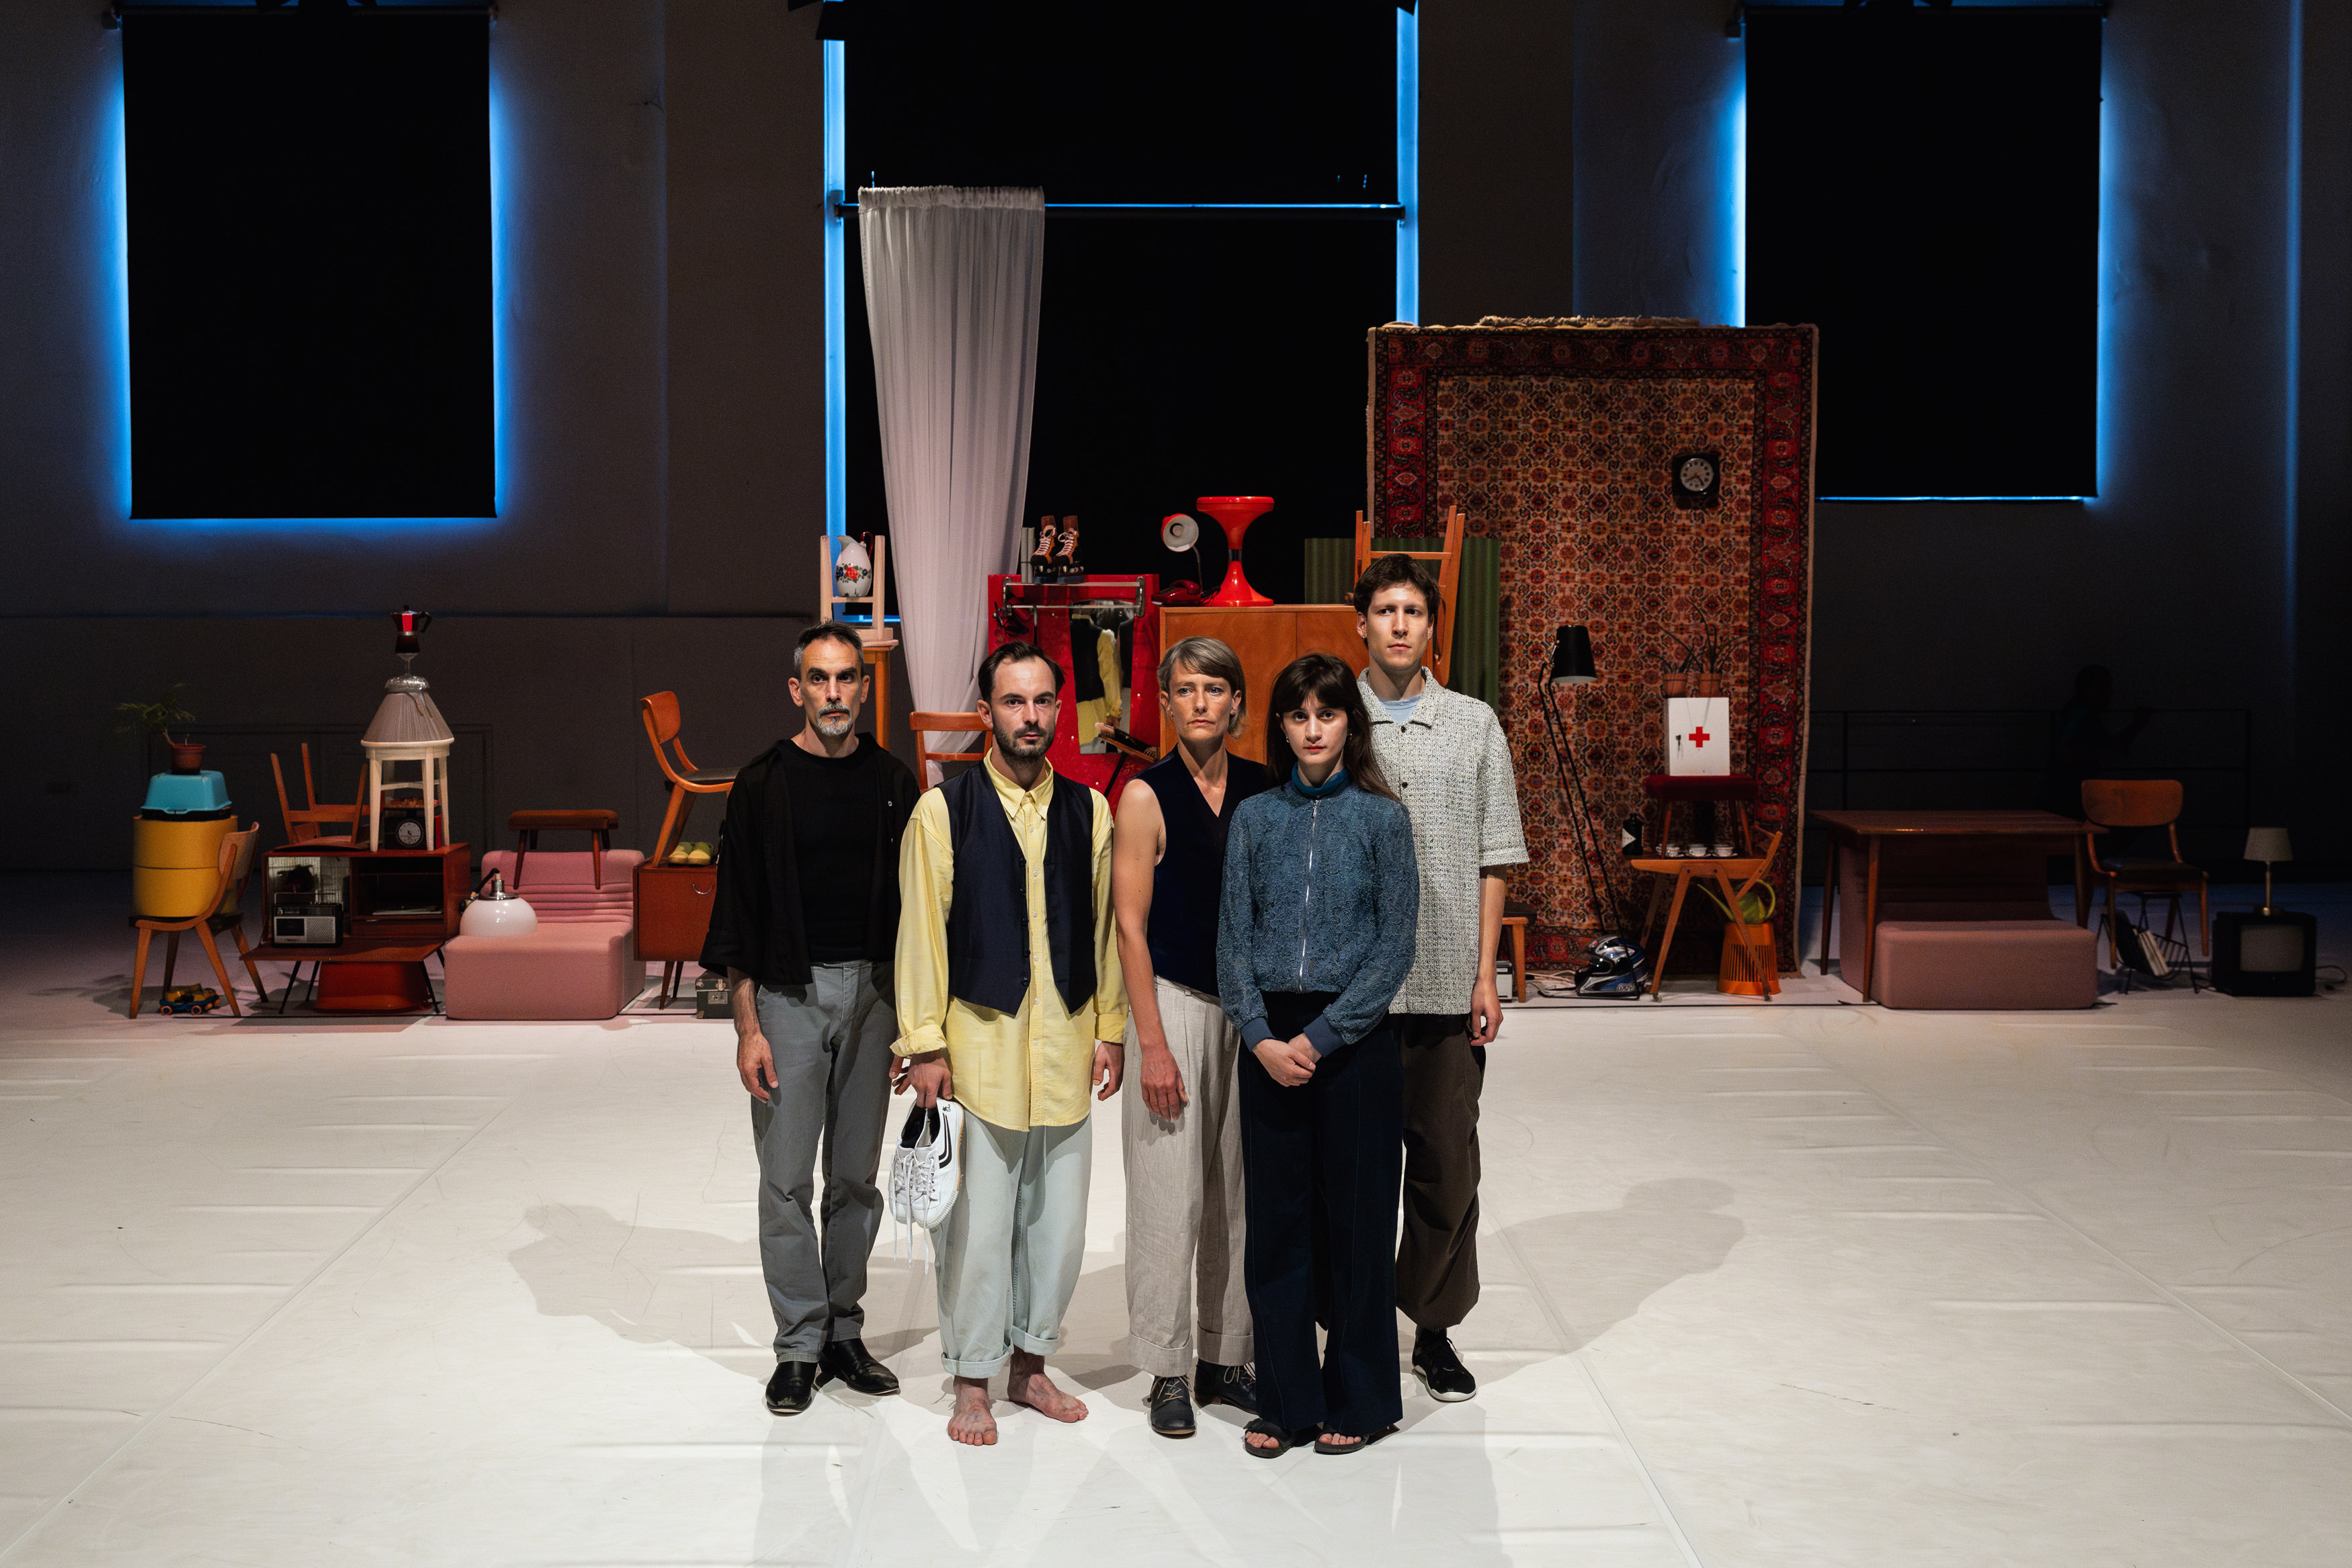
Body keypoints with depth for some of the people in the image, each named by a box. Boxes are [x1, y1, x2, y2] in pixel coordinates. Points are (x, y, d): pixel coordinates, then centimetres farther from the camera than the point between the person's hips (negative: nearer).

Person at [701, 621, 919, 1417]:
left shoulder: (891, 784, 5)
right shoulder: (764, 785, -3)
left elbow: (912, 904, 9)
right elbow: (737, 913, -2)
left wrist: (913, 1018, 4)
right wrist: (748, 1028, -8)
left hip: (871, 992, 3)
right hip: (789, 994, -2)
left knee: (857, 1176, 10)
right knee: (787, 1179, 1)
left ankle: (844, 1333, 21)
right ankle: (800, 1345, 12)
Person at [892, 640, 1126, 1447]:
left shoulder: (1088, 810, 7)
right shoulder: (943, 810, -3)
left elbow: (1104, 926, 11)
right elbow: (921, 931, -3)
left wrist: (1110, 1030, 8)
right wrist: (924, 1046, -7)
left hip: (1066, 1042, 4)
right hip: (979, 1040, -3)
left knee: (1058, 1216, 10)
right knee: (978, 1220, 2)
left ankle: (1029, 1363, 27)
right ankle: (972, 1381, 16)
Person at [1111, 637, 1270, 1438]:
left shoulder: (1264, 788, 5)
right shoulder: (1147, 796, -7)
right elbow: (1131, 927, -7)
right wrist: (1152, 1043, -11)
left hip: (1253, 1005, 4)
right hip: (1175, 1002, -4)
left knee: (1241, 1189, 9)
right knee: (1171, 1191, -1)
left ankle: (1226, 1357, 22)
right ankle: (1168, 1371, 11)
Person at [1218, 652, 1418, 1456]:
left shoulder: (1381, 818, -1)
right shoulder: (1255, 817, 6)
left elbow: (1394, 948, -5)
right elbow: (1233, 939, 4)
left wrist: (1320, 1037, -12)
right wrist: (1261, 1037, -9)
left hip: (1353, 1042, -2)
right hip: (1270, 1043, 3)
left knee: (1356, 1216, 5)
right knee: (1276, 1218, 7)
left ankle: (1358, 1400, 19)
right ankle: (1285, 1399, 19)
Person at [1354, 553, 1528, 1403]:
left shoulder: (1475, 724, 7)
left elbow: (1492, 856, 7)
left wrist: (1485, 975, 1)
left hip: (1447, 982, 1)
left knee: (1447, 1164, 5)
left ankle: (1434, 1330, 20)